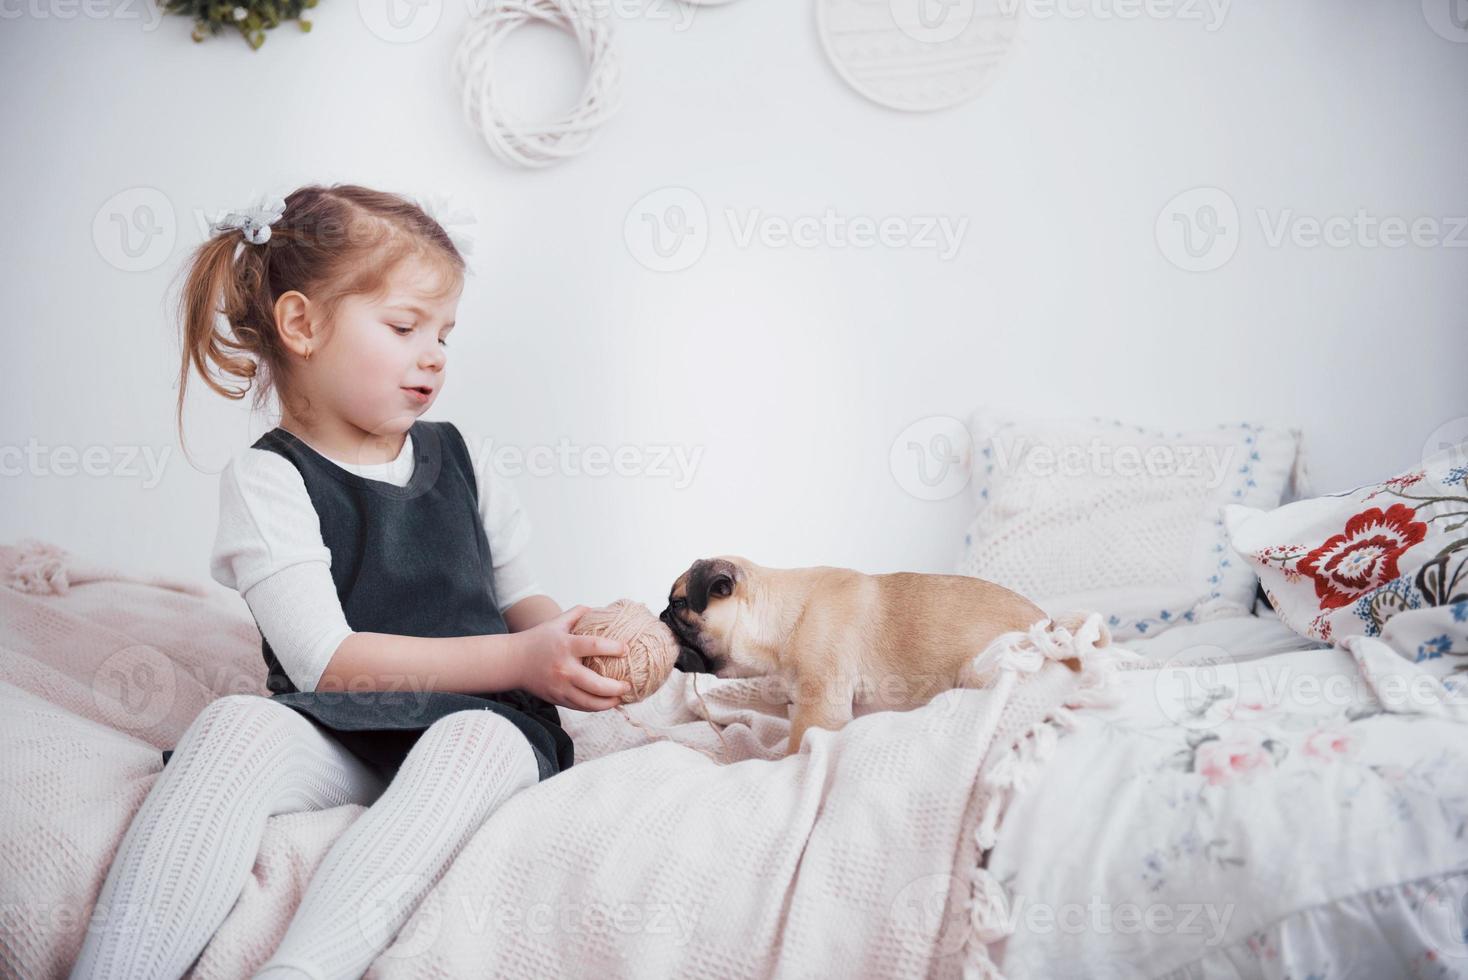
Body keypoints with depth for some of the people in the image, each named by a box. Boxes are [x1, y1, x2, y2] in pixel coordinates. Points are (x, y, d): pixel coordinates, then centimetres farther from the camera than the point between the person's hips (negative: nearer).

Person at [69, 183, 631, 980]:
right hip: (336, 736, -2)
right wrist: (518, 660, -17)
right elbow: (326, 660, -12)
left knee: (479, 741, -33)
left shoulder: (453, 456, 15)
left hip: (479, 721, 3)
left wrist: (569, 640, -6)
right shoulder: (267, 480, -1)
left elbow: (517, 598, 20)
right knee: (239, 722, -33)